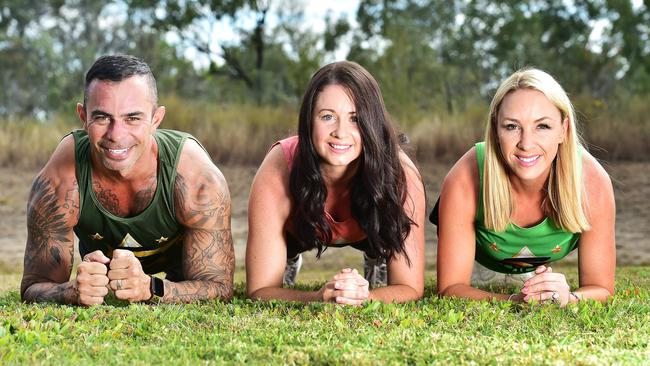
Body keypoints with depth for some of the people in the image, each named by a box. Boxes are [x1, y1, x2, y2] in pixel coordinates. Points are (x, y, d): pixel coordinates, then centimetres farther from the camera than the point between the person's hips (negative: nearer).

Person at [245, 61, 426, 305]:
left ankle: (378, 265, 24)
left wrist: (366, 297, -58)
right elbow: (259, 290, -38)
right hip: (297, 230, 0)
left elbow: (411, 288, -35)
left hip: (370, 232, 1)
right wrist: (320, 298, -58)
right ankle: (289, 261, 23)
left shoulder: (401, 175, -40)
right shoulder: (277, 175, -41)